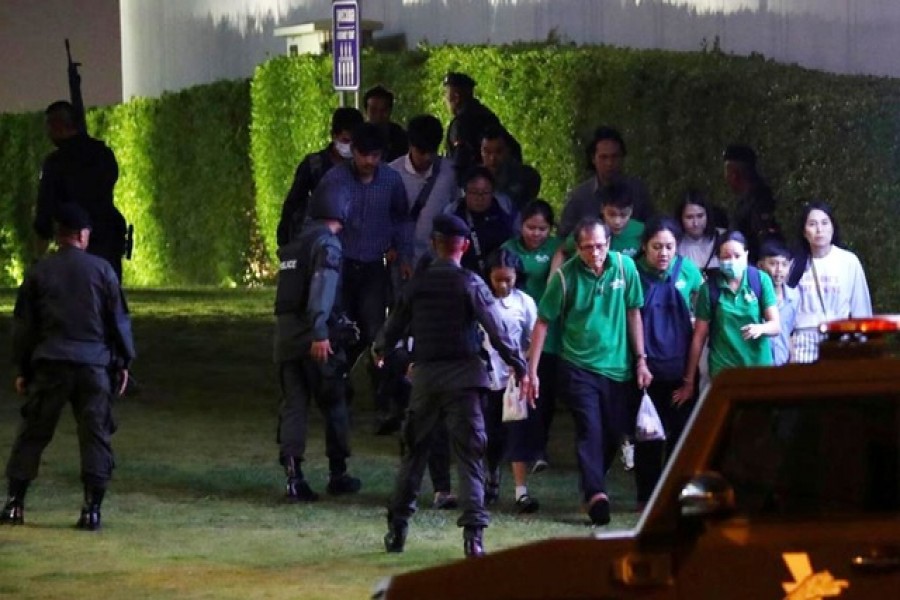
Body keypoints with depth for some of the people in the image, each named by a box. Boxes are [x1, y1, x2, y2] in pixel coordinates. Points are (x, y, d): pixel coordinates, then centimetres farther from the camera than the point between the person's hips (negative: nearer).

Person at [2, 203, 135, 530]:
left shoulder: (39, 271, 5)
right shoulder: (101, 269, 3)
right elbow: (119, 319, 4)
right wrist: (124, 362, 13)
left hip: (49, 363, 1)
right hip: (94, 363, -1)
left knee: (32, 432, 7)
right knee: (96, 435, 3)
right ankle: (92, 509, -3)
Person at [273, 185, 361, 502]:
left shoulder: (293, 245, 17)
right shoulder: (327, 243, -8)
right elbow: (321, 289, -22)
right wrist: (320, 334, -29)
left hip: (286, 333, 6)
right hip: (316, 340, -6)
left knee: (293, 405, 5)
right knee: (334, 404, 9)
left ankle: (293, 473, -9)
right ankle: (338, 474, 18)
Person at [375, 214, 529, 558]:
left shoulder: (417, 283, 4)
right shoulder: (470, 284, -6)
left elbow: (396, 323, 16)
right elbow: (496, 329, -10)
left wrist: (379, 349, 36)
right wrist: (519, 366, -1)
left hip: (424, 375, 3)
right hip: (462, 375, -3)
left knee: (414, 452, 15)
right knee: (469, 456, -3)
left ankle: (397, 529, 18)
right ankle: (473, 533, -13)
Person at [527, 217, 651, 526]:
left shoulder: (624, 267, -3)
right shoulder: (565, 275, -10)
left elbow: (633, 314, 7)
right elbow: (543, 323, -5)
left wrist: (641, 360, 5)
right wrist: (531, 371, -8)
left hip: (618, 367, 3)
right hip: (579, 368, -3)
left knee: (614, 434, 8)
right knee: (590, 429, -16)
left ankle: (591, 485, 28)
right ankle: (596, 493, -23)